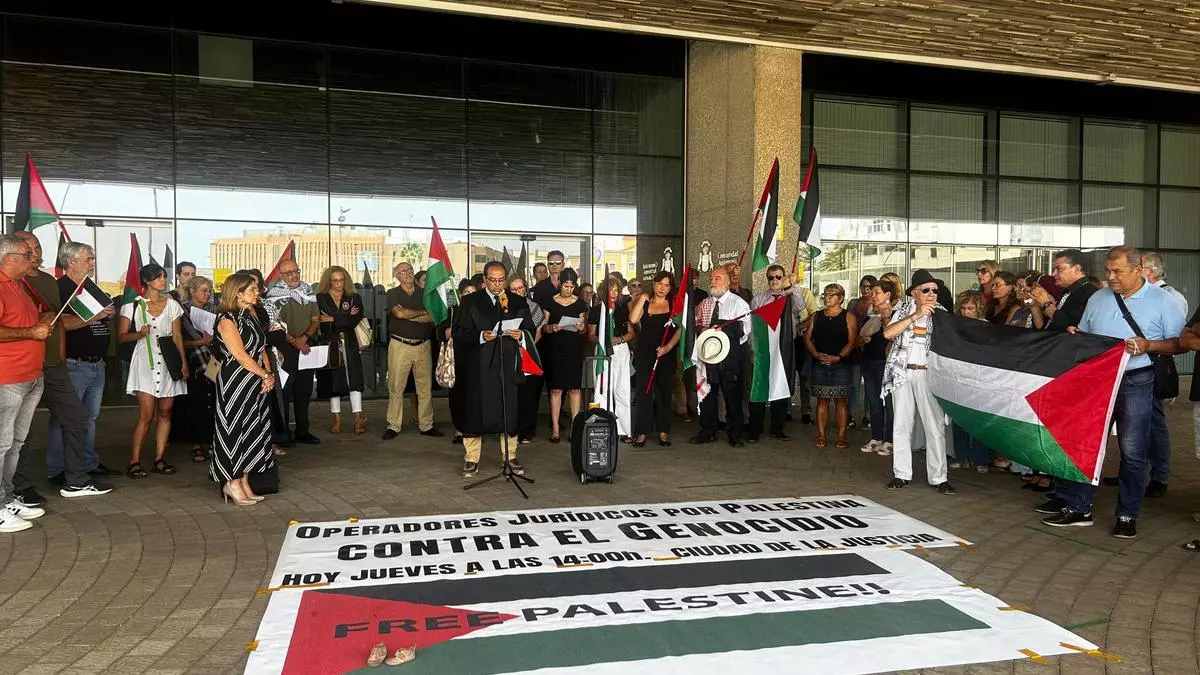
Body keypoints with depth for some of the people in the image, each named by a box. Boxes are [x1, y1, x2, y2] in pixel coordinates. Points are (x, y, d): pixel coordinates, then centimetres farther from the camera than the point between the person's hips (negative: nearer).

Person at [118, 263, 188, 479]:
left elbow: (177, 336, 12)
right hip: (145, 362, -3)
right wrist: (139, 334, -18)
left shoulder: (172, 305, 12)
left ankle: (159, 459, 10)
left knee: (165, 413, 4)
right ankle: (134, 461, -4)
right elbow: (121, 336, 3)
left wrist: (184, 362, 3)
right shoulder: (133, 305, 3)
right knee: (146, 414, -11)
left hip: (169, 363, 4)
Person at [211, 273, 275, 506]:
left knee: (253, 432, 9)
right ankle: (233, 483, 8)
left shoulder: (251, 315, 13)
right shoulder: (227, 319, -11)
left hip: (257, 383, 8)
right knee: (236, 429, -2)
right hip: (235, 382, -8)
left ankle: (244, 483, 16)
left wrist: (269, 374, -2)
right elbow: (240, 354, -16)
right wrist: (265, 375, -11)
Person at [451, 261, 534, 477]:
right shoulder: (469, 302, 5)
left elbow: (530, 330, 13)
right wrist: (480, 336, -17)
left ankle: (511, 457, 19)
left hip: (508, 366, 2)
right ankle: (471, 459, 11)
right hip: (478, 367, -2)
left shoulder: (518, 303, 12)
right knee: (474, 411, 1)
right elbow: (459, 332, -1)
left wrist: (521, 335, -9)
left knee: (509, 412, 5)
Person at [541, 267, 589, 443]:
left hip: (574, 349, 1)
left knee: (574, 388, -1)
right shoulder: (550, 302, 3)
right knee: (555, 389, -2)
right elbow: (543, 327, 5)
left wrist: (582, 328, -11)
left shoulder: (580, 303, 7)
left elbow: (584, 330, 12)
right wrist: (551, 328, -16)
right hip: (555, 349, -1)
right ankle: (555, 427, 4)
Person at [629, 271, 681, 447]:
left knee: (664, 393, 6)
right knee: (644, 393, -1)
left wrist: (668, 347, -14)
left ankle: (663, 432, 13)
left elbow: (680, 329, -2)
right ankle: (642, 432, 3)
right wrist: (642, 299, -5)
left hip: (666, 355, 0)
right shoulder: (644, 303, 8)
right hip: (645, 353, 0)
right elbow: (633, 320, -9)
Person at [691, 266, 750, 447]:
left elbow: (744, 329, -11)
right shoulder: (704, 304, 13)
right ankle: (708, 432, 20)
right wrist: (700, 329, -1)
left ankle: (735, 435, 12)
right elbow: (697, 325, 21)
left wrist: (721, 327, -18)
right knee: (707, 393, 8)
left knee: (732, 394, 1)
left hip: (730, 355, -4)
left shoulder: (738, 303, -2)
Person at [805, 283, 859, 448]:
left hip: (840, 364, -3)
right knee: (822, 400, 4)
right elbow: (808, 337, 7)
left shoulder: (848, 317, 2)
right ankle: (821, 436, 7)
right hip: (819, 364, 3)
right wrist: (816, 354, -9)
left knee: (841, 400, -2)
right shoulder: (816, 317, 13)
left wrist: (838, 357, -18)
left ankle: (841, 437, 1)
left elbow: (852, 341, -6)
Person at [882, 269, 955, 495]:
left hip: (929, 374, -1)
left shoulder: (940, 313, 8)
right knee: (901, 425, 4)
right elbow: (888, 333, -9)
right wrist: (915, 316, -12)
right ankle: (902, 474, 11)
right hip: (903, 373, 1)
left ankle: (938, 477, 1)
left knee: (935, 426, -5)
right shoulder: (904, 310, 9)